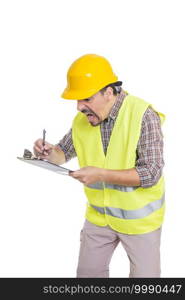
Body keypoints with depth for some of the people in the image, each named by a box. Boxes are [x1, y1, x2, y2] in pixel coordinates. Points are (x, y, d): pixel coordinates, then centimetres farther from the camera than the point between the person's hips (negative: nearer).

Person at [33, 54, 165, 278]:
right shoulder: (82, 119, -6)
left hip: (139, 217, -5)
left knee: (144, 273, 12)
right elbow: (64, 153, 6)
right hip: (99, 215, 5)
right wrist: (49, 152, -18)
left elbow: (151, 173, -25)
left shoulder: (144, 116, -23)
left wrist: (101, 174, -33)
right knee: (87, 272, 18)